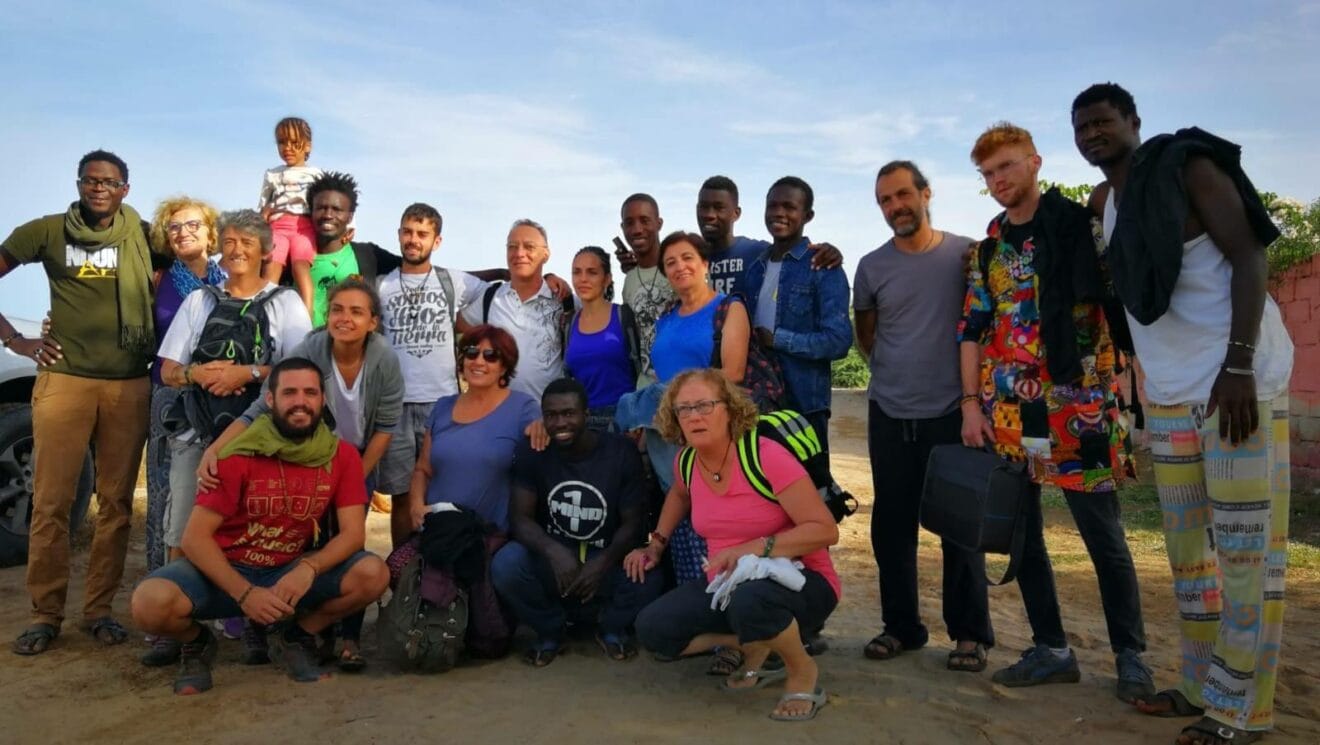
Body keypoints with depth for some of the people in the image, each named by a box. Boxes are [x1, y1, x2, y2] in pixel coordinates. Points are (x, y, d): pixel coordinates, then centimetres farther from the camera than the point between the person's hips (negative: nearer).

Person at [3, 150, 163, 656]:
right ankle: (45, 614, 11)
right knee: (51, 502, -1)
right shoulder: (46, 231, 4)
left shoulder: (136, 231, 7)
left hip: (129, 385, 1)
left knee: (116, 502, 5)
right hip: (64, 380, -1)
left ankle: (99, 610, 15)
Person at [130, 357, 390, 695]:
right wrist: (245, 593, -27)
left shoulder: (342, 456, -10)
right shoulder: (239, 456, -16)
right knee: (150, 601, -31)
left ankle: (294, 638, 5)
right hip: (226, 569, -2)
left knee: (373, 574, -23)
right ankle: (197, 643, 7)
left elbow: (353, 534, -13)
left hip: (291, 572, 2)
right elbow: (195, 537, -16)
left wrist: (308, 569, -32)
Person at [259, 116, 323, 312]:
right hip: (277, 226, 2)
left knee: (300, 264, -30)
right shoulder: (271, 175, 25)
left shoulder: (316, 174, 20)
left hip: (304, 225, -2)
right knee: (272, 265, -26)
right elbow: (263, 209, 25)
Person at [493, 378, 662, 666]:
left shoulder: (621, 451, -8)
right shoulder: (531, 452, -6)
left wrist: (603, 562, -28)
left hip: (606, 561, 0)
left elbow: (632, 521, -8)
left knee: (648, 575, -31)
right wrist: (554, 551, -34)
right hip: (552, 560, 1)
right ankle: (550, 631, 3)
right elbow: (520, 518, -12)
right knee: (505, 565, -29)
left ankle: (611, 627, 7)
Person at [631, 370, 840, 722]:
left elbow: (825, 530, -23)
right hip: (725, 586, 7)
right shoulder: (687, 462, -1)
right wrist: (656, 544, 17)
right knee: (653, 629, -8)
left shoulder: (766, 457, -22)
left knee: (749, 600, -40)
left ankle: (804, 673, -8)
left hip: (797, 580, -7)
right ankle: (756, 645, 10)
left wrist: (755, 548, -30)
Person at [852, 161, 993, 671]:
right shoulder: (872, 267, 5)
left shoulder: (967, 255, -1)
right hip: (889, 414, 3)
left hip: (953, 412, -2)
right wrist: (896, 374, 10)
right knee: (891, 524, 8)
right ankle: (901, 625, 23)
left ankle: (970, 633, 17)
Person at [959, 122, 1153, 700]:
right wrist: (971, 403, 2)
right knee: (1021, 533, 8)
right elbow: (972, 328, 10)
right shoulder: (987, 249, 14)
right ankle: (1051, 650, 20)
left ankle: (1130, 656, 18)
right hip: (1006, 407, 5)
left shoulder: (1081, 224, 0)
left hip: (1077, 402, -5)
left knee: (1103, 535, 1)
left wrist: (1135, 383, -11)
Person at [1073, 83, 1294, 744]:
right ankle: (1202, 685, 21)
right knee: (1186, 548, 11)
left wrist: (1238, 365, -21)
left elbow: (1248, 259, -12)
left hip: (1240, 380, -7)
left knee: (1246, 547, -3)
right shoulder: (1102, 203, 14)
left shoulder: (1189, 168, -5)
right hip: (1168, 393, 7)